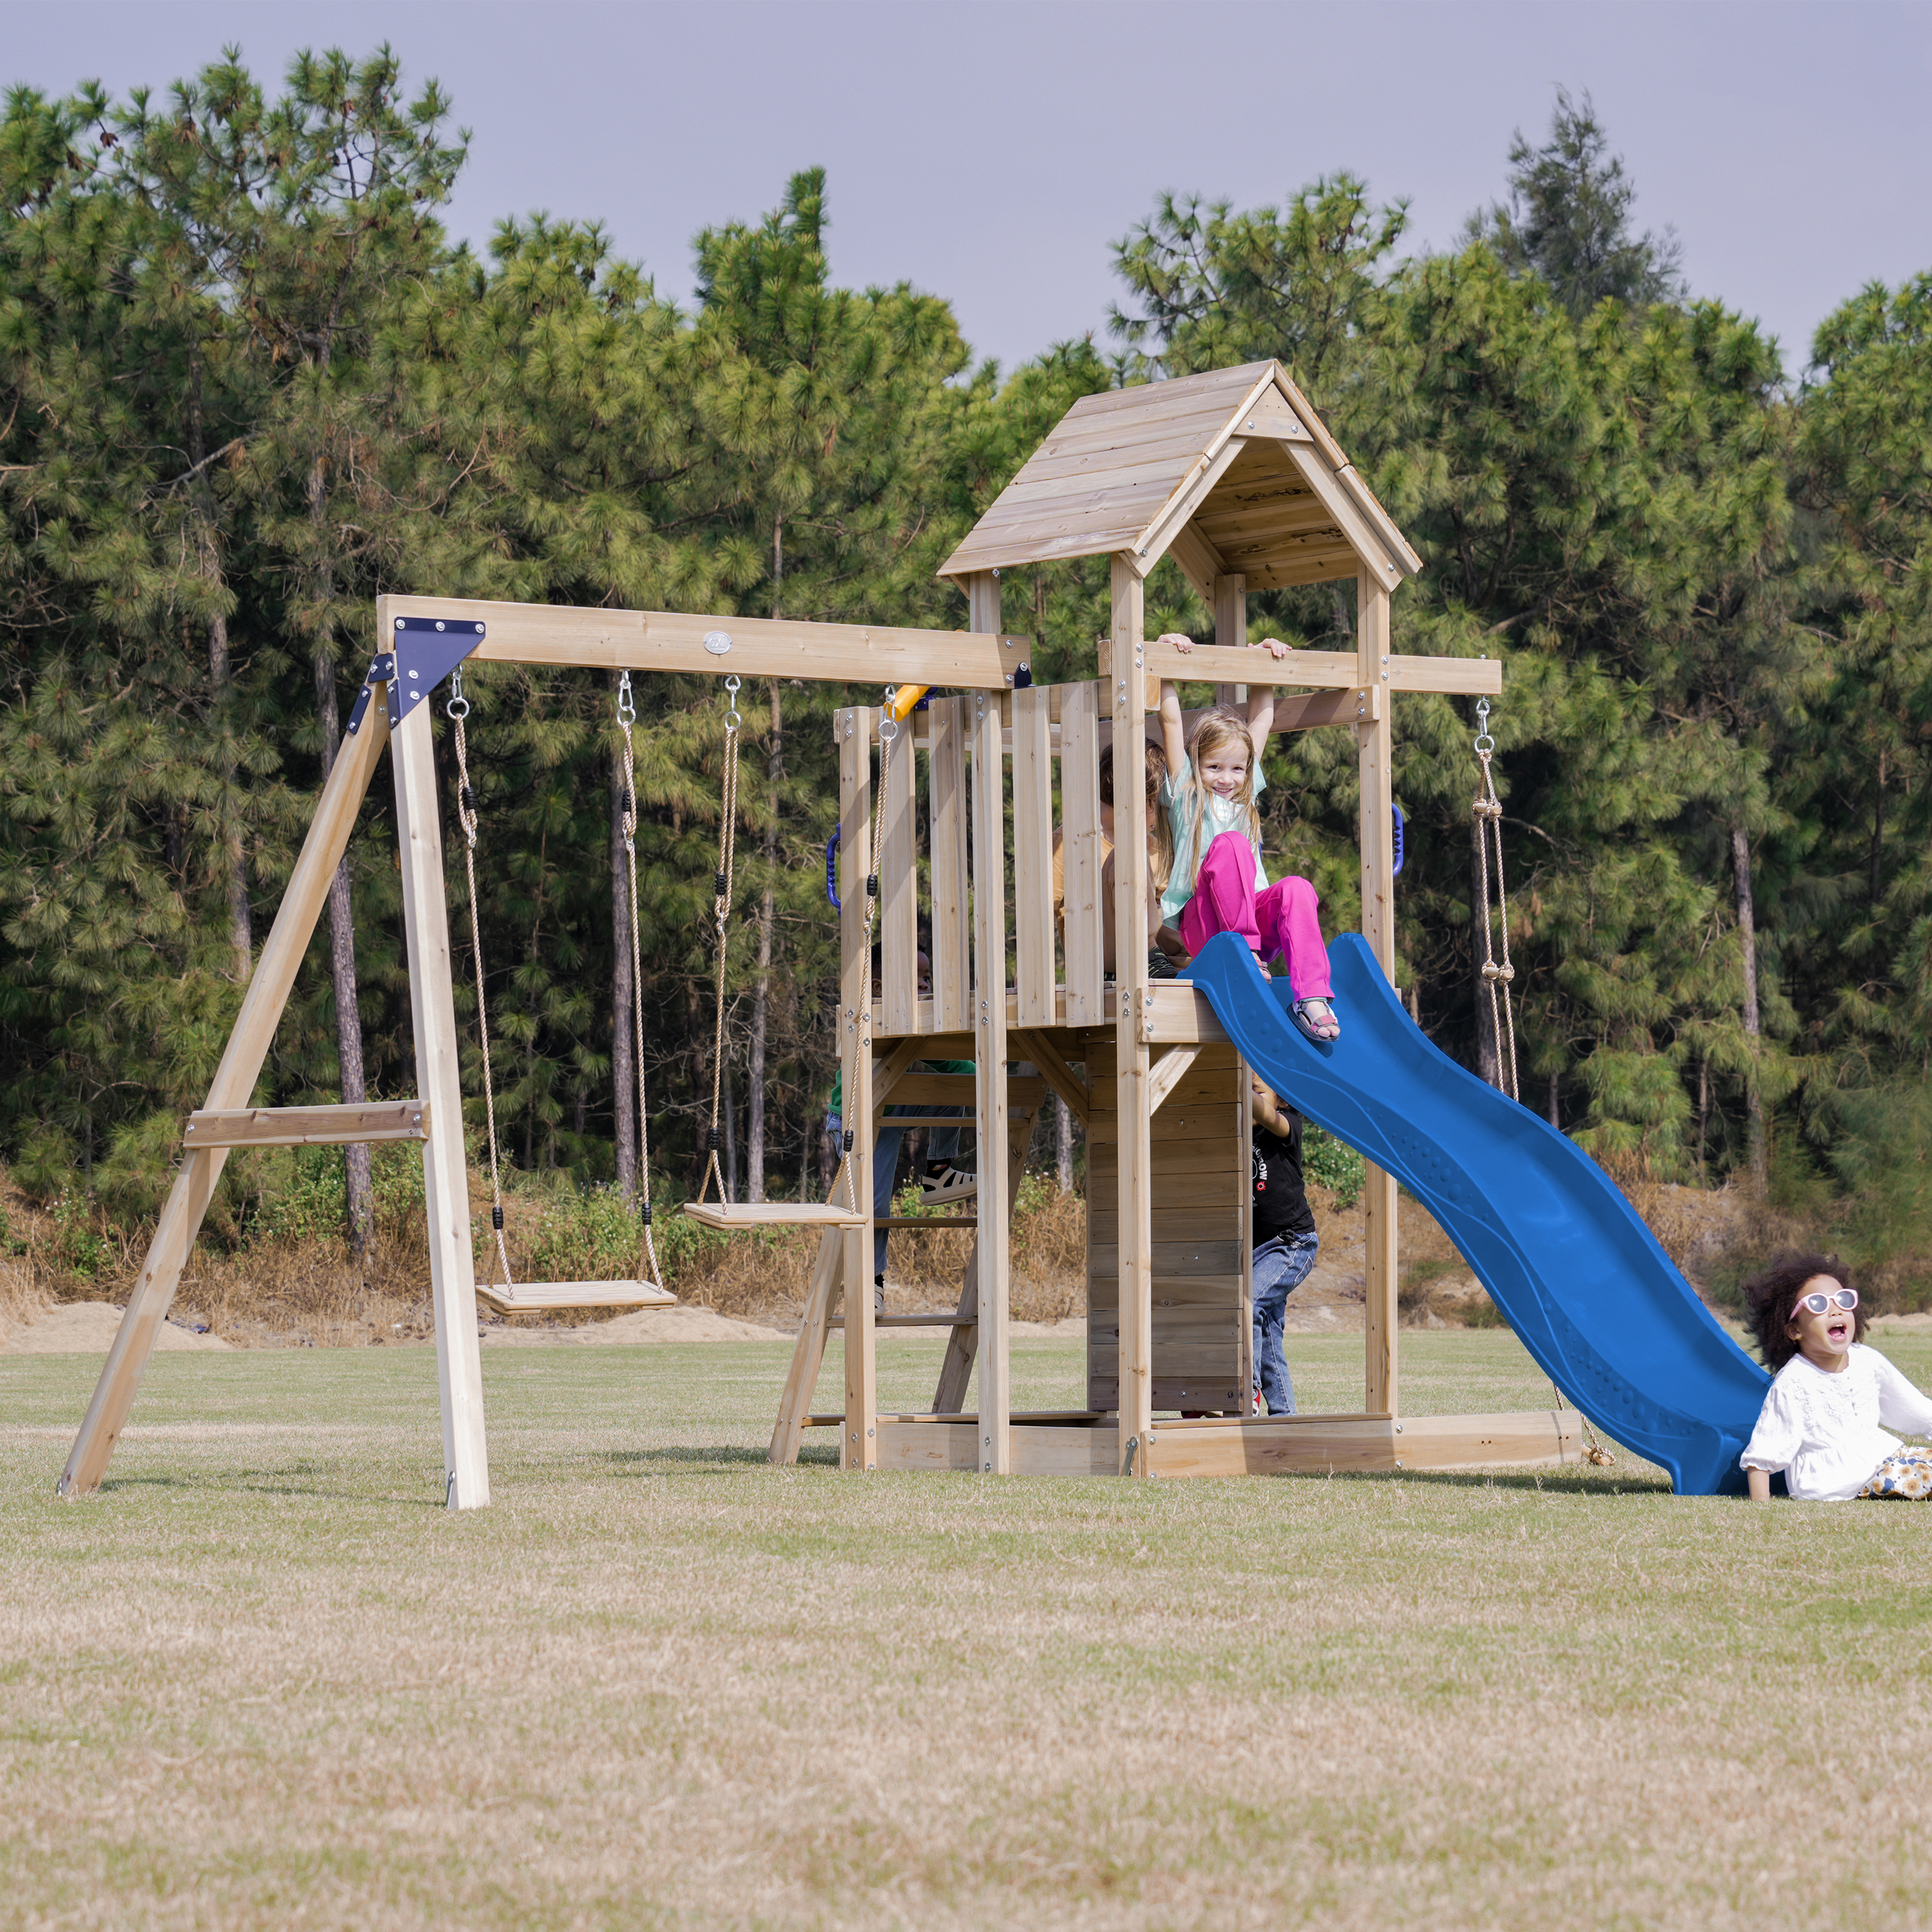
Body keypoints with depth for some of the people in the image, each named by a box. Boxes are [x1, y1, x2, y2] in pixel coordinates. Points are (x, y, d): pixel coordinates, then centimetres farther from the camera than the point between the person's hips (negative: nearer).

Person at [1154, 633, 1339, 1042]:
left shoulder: (1245, 796, 22)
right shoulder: (1186, 793, 11)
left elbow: (1262, 720, 26)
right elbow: (1171, 721, 4)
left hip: (1254, 912, 4)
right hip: (1202, 926, -4)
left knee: (1295, 889, -30)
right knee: (1230, 843, -30)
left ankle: (1313, 997, -44)